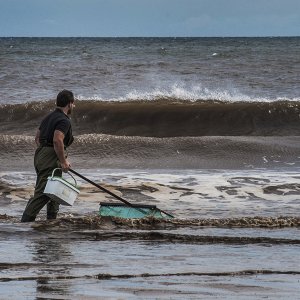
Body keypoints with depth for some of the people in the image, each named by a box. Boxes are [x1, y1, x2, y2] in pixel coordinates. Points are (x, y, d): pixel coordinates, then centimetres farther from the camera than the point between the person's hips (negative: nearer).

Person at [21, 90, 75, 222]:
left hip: (40, 156, 10)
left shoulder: (49, 117, 17)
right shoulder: (64, 120, -14)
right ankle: (25, 223, -17)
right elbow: (57, 140, -27)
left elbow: (37, 137, 22)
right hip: (51, 160, -10)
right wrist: (63, 161, -20)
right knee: (42, 193, -12)